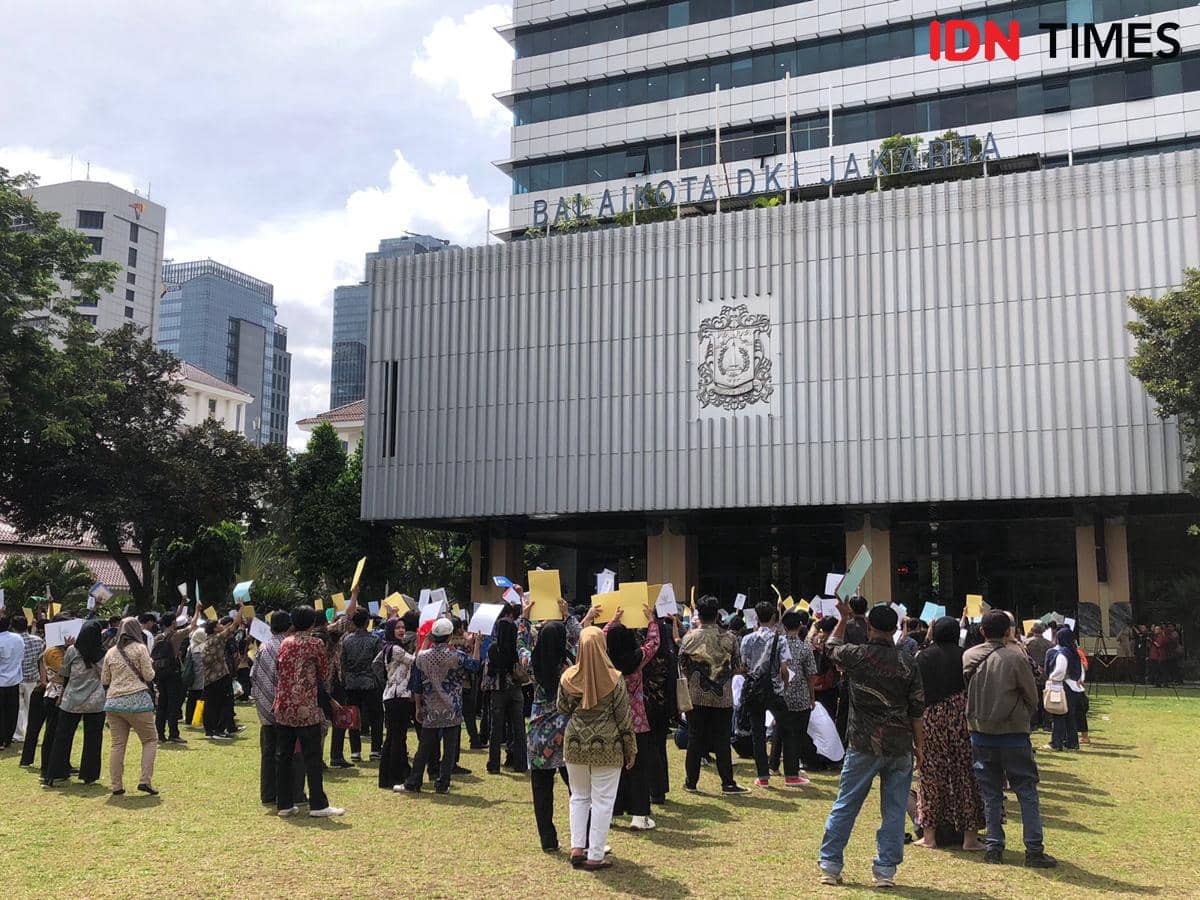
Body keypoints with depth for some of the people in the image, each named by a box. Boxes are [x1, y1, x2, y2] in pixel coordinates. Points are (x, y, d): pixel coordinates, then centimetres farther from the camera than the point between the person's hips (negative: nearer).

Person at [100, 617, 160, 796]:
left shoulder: (111, 652, 12)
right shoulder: (140, 648, -2)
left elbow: (104, 681, 15)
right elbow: (149, 676, -4)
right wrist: (150, 665, 15)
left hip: (113, 702, 5)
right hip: (138, 700, -5)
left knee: (117, 744, 6)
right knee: (150, 740, 6)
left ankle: (116, 786, 6)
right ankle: (145, 780, -5)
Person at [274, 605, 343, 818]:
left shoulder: (284, 643, 9)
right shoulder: (316, 643, -6)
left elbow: (278, 673, 13)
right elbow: (325, 675, 0)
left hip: (282, 707, 6)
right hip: (306, 708, -5)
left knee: (283, 757, 10)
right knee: (312, 758, 0)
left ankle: (284, 804, 14)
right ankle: (318, 805, 1)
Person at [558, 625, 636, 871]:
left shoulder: (568, 677, -6)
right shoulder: (614, 679, -13)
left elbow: (562, 708, 8)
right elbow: (624, 717, -7)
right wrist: (631, 748, 3)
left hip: (575, 742, 3)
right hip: (607, 746, -3)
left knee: (579, 797, 19)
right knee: (602, 800, 6)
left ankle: (577, 848, 16)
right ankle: (595, 856, 9)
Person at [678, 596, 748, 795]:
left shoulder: (690, 637, -6)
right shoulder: (729, 638, -6)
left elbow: (682, 666, 2)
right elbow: (737, 665, 4)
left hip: (696, 695, 0)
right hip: (723, 696, 0)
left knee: (695, 738, 8)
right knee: (722, 741, 5)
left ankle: (691, 782, 14)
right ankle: (728, 783, 7)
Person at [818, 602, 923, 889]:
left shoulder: (857, 655, -6)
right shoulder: (908, 663, -2)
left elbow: (831, 646, 17)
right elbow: (917, 710, 1)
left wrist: (843, 618, 29)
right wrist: (918, 745, 11)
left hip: (863, 745, -1)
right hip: (900, 746, 1)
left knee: (845, 806, 8)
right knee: (894, 811, 9)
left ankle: (830, 866, 12)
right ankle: (886, 870, 10)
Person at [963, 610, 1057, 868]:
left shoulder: (969, 657, -2)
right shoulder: (1015, 657, -12)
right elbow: (1032, 696, -2)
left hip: (980, 733, 3)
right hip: (1013, 733, -3)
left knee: (991, 793, 12)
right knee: (1027, 792, 6)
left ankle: (994, 847, 13)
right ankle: (1034, 851, 5)